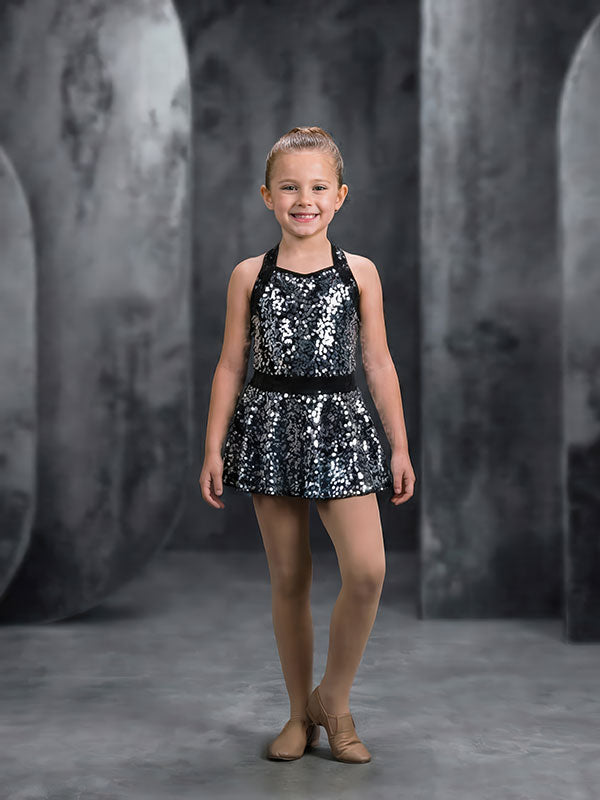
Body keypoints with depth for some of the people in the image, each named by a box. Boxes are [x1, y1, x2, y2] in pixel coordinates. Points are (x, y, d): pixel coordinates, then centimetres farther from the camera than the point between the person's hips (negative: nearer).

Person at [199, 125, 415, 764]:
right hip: (272, 426, 0)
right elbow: (231, 365, 6)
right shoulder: (250, 275, 4)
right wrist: (214, 448, 2)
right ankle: (300, 713, 21)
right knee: (288, 577, 6)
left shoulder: (359, 273, 4)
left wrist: (400, 447, 4)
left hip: (339, 425, 0)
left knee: (367, 571, -14)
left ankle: (334, 700, 7)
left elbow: (378, 362, 6)